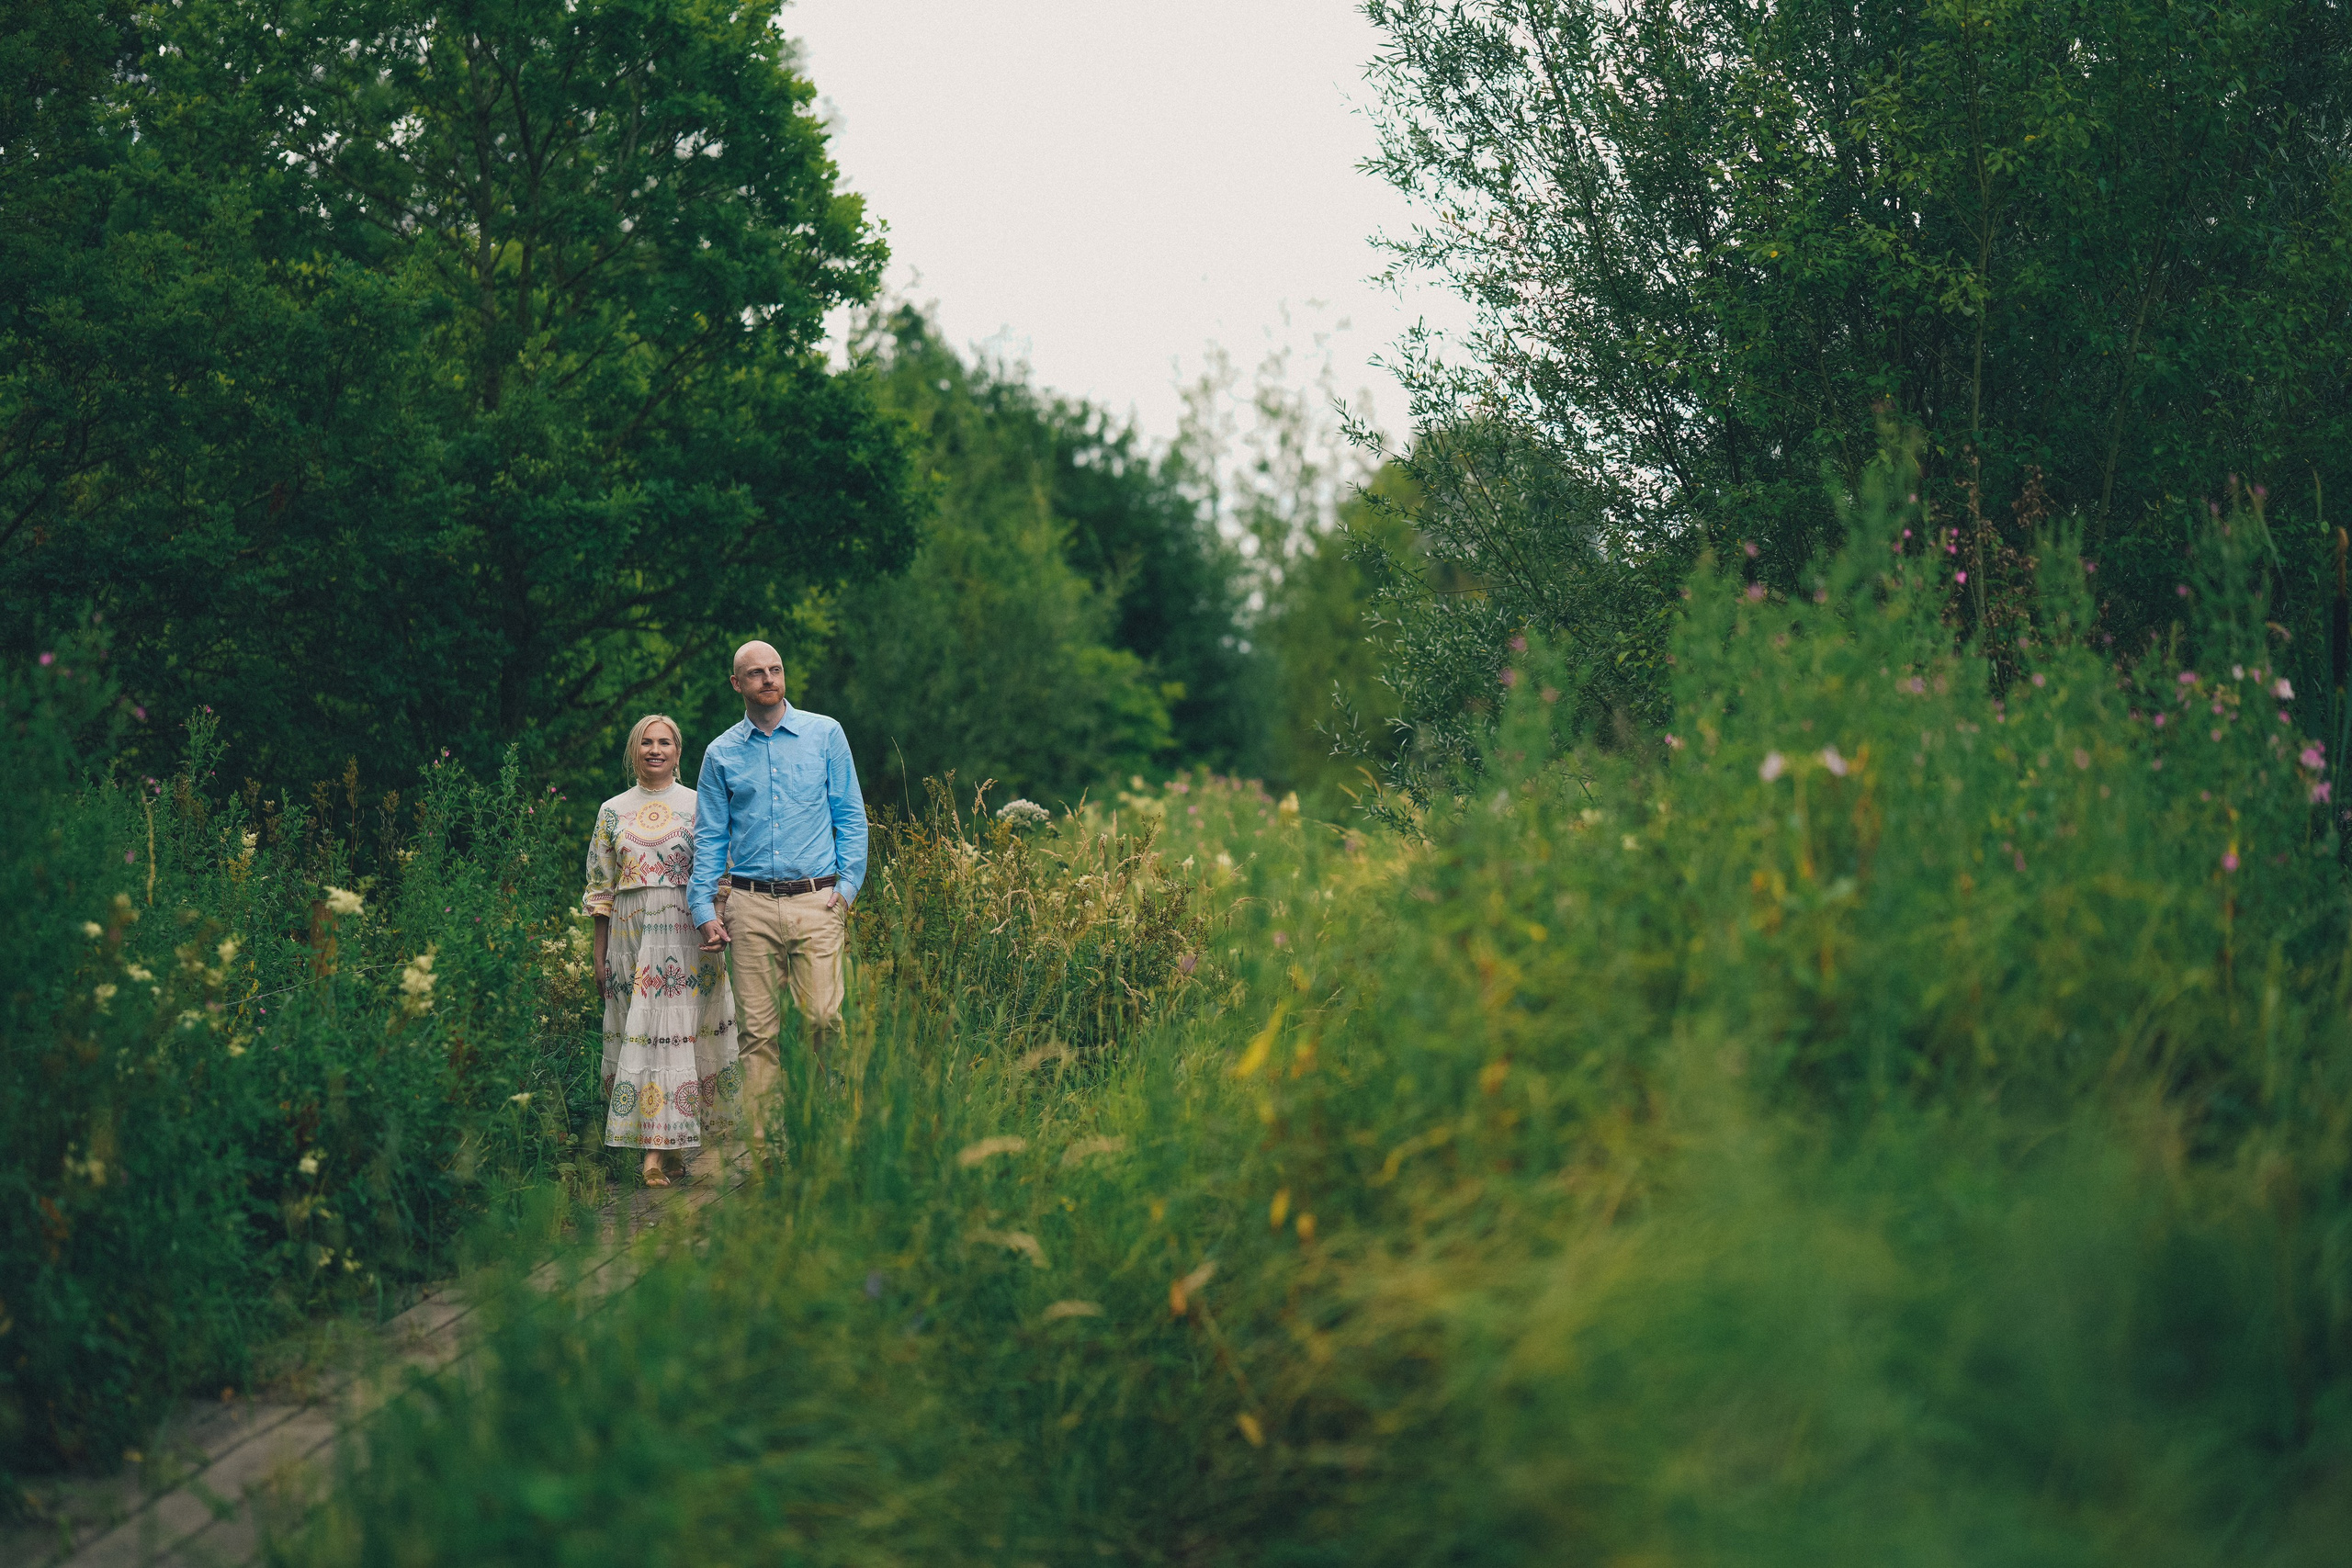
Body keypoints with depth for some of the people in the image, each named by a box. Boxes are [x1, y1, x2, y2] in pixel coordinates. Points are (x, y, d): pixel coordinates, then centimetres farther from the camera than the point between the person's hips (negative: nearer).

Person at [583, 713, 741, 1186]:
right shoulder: (612, 811, 9)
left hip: (687, 935, -1)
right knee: (644, 1036, -3)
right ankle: (659, 1148, -2)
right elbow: (601, 888, 11)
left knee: (682, 1031, -4)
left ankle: (657, 1150, 2)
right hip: (632, 937, 1)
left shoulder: (698, 806, 6)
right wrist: (599, 956, 7)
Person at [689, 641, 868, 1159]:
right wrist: (704, 908, 3)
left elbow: (850, 815, 8)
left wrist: (848, 884, -2)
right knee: (758, 1029, 0)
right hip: (751, 906, 1)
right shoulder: (721, 754, 11)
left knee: (824, 1017, -11)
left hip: (816, 901, -1)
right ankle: (760, 1148, 3)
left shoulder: (825, 734, 7)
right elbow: (709, 838, 12)